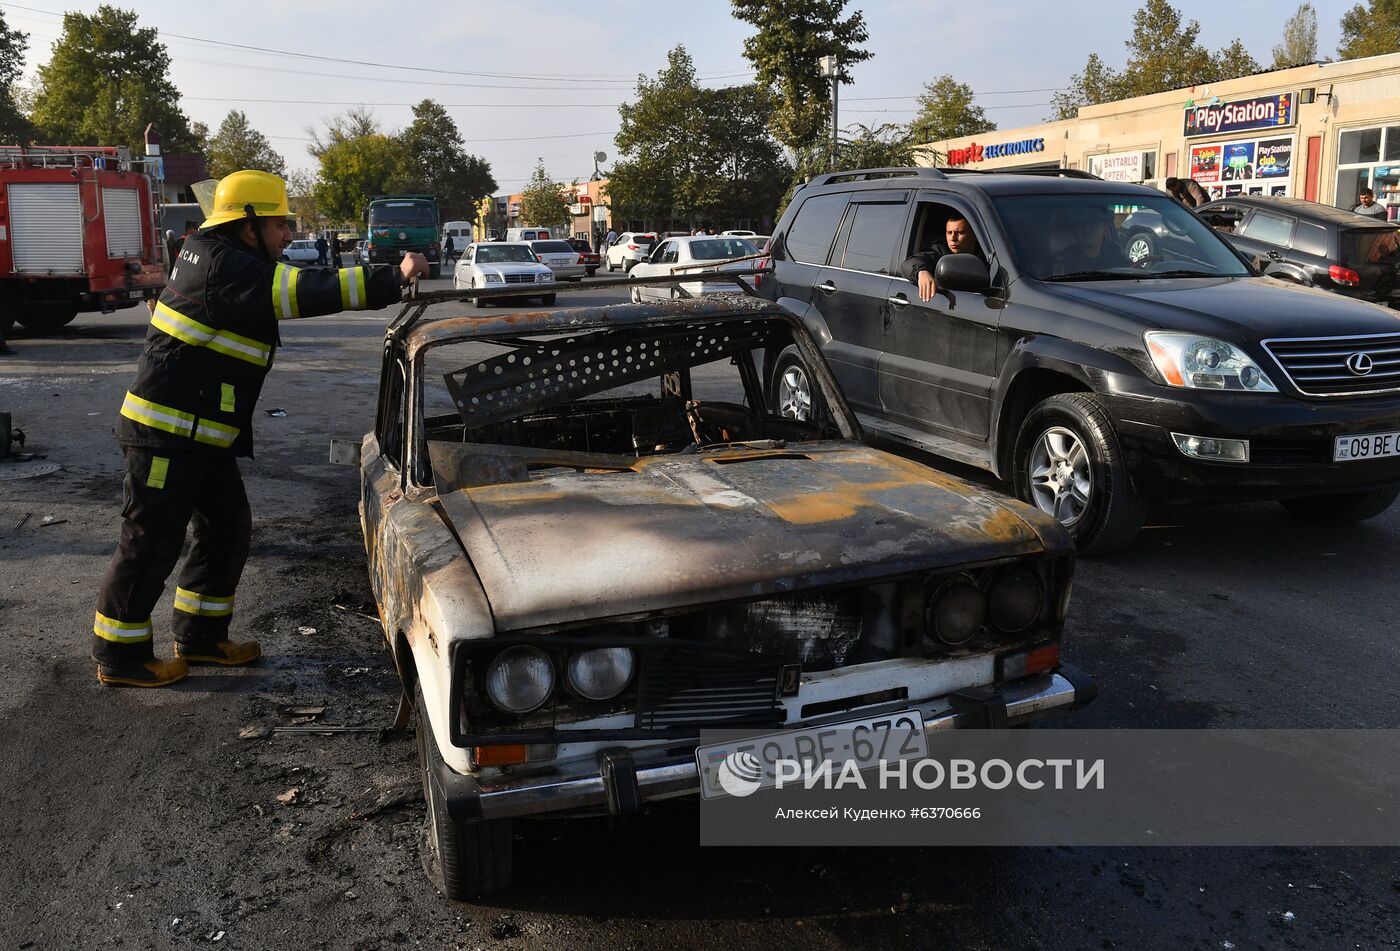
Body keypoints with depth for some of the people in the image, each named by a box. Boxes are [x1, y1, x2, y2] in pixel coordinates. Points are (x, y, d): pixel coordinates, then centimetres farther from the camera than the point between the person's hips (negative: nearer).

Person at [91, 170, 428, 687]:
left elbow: (293, 290, 13)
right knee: (151, 543, 0)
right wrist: (394, 278, -29)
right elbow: (307, 292, -28)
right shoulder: (226, 267, -19)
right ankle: (119, 656, 14)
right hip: (167, 432, -10)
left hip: (203, 435, 10)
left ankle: (199, 637, 28)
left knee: (228, 528, 15)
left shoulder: (216, 258, 13)